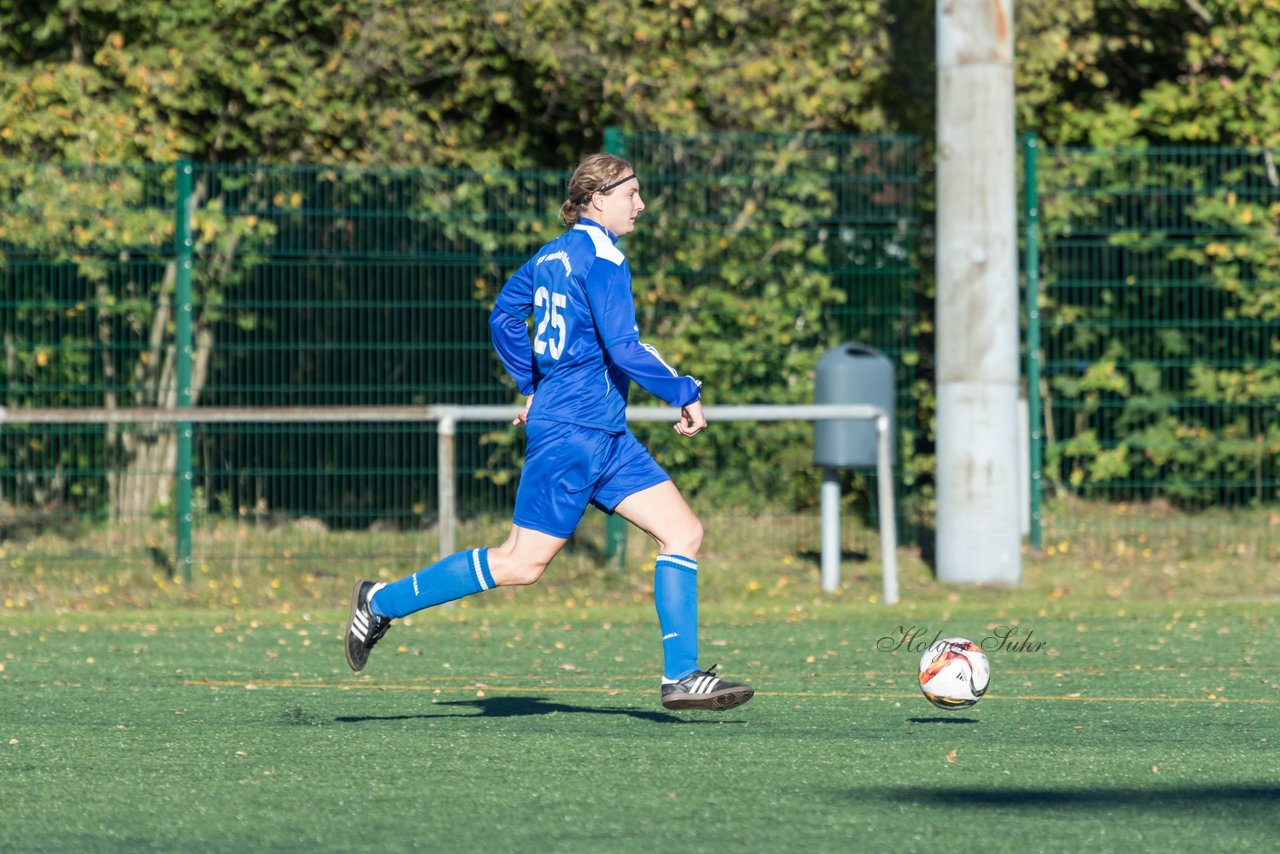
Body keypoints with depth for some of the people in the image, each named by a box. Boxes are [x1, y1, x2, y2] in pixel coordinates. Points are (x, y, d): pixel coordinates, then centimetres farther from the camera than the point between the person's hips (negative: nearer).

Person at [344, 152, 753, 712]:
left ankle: (681, 676, -1)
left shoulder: (554, 254, 14)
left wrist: (533, 386, 28)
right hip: (573, 431, -10)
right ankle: (384, 601, 4)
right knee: (522, 563, -7)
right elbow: (623, 348, -21)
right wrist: (685, 394, -13)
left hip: (606, 436, 10)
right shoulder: (602, 260, -13)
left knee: (683, 531, 2)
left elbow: (503, 317, 23)